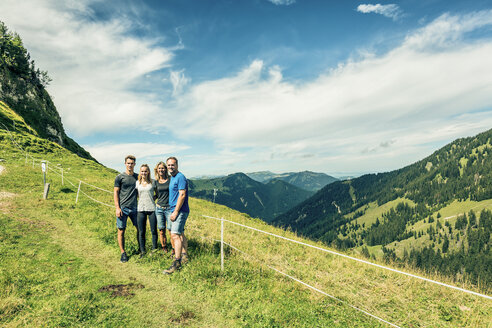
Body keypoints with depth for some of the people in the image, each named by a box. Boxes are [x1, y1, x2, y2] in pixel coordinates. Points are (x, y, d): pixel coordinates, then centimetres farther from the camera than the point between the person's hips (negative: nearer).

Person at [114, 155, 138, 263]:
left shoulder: (138, 177, 9)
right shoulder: (119, 177, -1)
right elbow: (116, 193, -1)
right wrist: (117, 208, -8)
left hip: (134, 208, 3)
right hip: (123, 208, -3)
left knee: (140, 228, 7)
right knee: (121, 230, 2)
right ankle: (123, 253, 14)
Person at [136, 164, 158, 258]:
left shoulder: (152, 182, 2)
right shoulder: (137, 183, 6)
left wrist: (152, 199, 0)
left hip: (152, 209, -1)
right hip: (141, 209, 1)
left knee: (154, 230, 4)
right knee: (141, 232, 5)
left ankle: (154, 249, 20)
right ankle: (142, 251, 18)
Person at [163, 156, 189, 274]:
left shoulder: (180, 177, -14)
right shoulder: (172, 177, 16)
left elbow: (182, 195, -20)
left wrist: (175, 212, -21)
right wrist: (173, 211, 17)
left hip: (180, 210, -10)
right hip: (174, 210, 10)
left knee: (175, 235, -14)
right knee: (180, 234, 17)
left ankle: (177, 262, -12)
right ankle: (184, 256, 28)